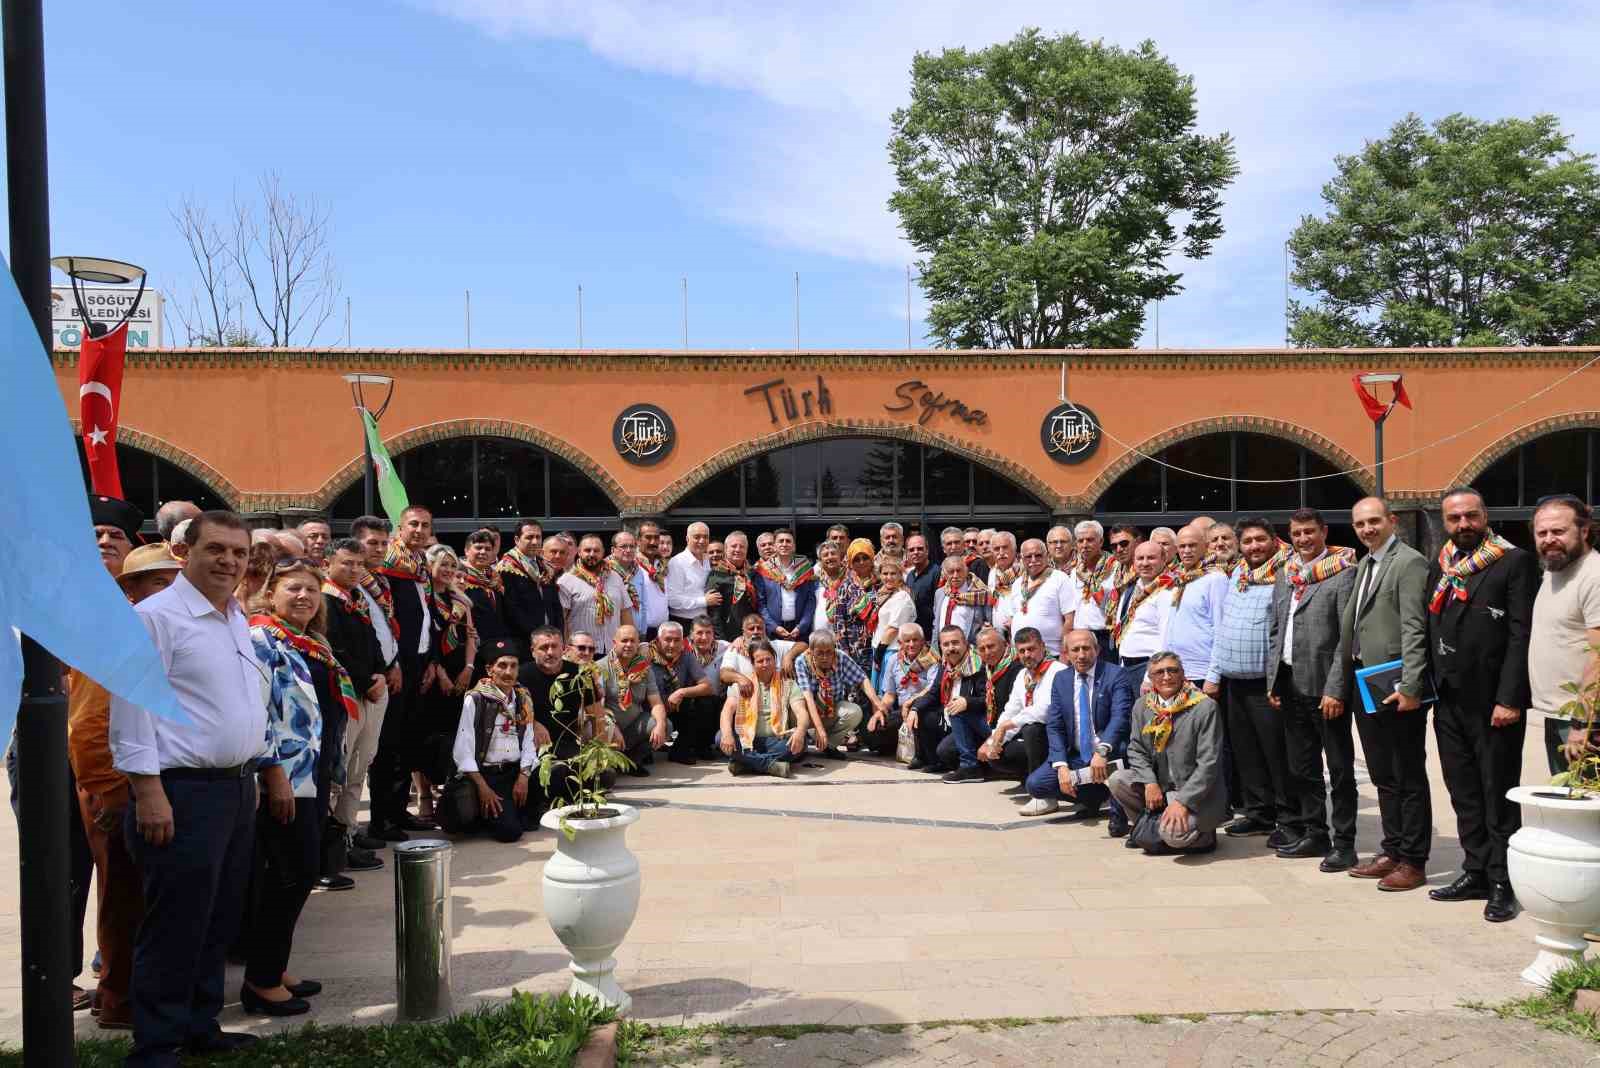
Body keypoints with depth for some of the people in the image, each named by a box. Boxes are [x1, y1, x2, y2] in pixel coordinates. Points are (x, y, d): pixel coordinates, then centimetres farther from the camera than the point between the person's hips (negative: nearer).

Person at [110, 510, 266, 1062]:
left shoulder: (238, 621, 15)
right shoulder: (157, 616, -11)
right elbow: (133, 707, -15)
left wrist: (268, 768, 20)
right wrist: (149, 792, -19)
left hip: (237, 788, 8)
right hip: (183, 792, -8)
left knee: (218, 923, 15)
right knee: (175, 928, -2)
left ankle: (201, 1028, 28)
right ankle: (155, 1047, 11)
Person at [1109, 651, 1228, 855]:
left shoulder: (1205, 707, -13)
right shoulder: (1142, 706, 5)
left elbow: (1208, 764, -17)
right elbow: (1136, 749, 7)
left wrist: (1183, 802, -23)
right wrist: (1150, 782, -12)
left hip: (1196, 793, -6)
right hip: (1158, 785, 6)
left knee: (1173, 834, -29)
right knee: (1117, 780, -17)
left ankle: (1204, 836, 7)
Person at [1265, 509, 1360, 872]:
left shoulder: (1344, 573, -8)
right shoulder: (1285, 574, 12)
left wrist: (1335, 690, -17)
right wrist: (1273, 681, 9)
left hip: (1326, 687, -7)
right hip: (1291, 685, 7)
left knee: (1340, 769, 3)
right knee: (1301, 767, 14)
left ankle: (1344, 843, 11)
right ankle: (1314, 834, 26)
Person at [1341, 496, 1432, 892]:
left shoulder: (1410, 563, -11)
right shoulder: (1364, 565, 15)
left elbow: (1414, 630, -18)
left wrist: (1410, 688, -22)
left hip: (1396, 688, -9)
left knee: (1408, 777, 1)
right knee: (1383, 776, 16)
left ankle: (1413, 861, 9)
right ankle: (1392, 851, 26)